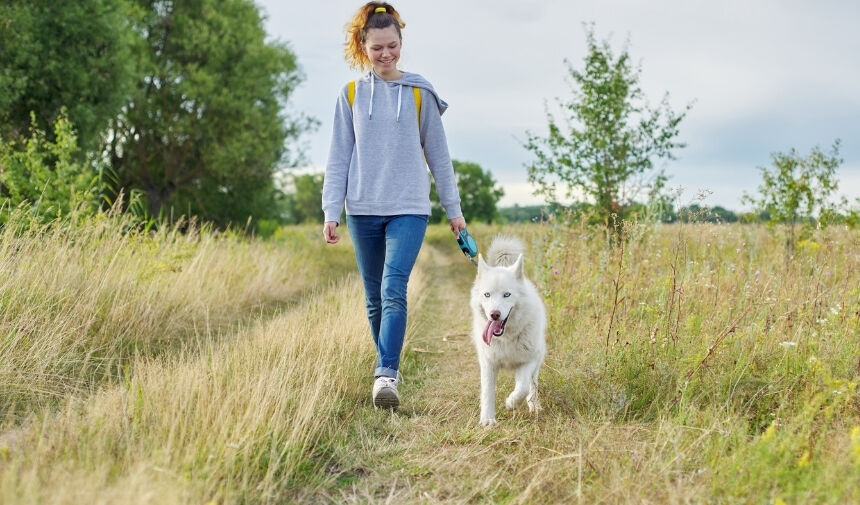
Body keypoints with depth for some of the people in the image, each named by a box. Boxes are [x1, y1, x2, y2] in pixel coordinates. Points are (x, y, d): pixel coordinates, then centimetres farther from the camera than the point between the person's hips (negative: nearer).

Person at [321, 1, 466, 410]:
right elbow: (339, 158, 6)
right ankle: (387, 368, 23)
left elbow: (438, 155, 8)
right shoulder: (351, 94, 6)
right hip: (363, 210, 2)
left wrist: (453, 208, 8)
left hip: (409, 208, -2)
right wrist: (331, 212, -1)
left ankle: (386, 374, -20)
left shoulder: (419, 93, 3)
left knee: (394, 290, -18)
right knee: (374, 298, 9)